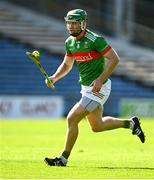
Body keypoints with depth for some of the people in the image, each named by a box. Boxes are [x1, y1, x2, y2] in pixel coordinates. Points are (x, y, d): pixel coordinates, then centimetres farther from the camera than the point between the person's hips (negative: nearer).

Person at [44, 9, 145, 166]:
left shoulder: (95, 40, -19)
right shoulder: (70, 42, 5)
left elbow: (114, 59, -17)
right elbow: (67, 64, 18)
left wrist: (100, 79, -24)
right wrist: (54, 78, 0)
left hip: (99, 88, -9)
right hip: (86, 87, 9)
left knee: (72, 119, -14)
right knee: (97, 126, 19)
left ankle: (64, 158, -4)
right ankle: (130, 123, 37)